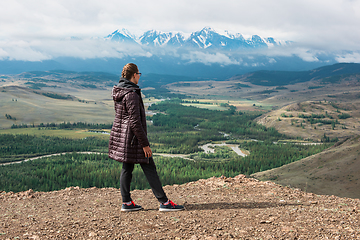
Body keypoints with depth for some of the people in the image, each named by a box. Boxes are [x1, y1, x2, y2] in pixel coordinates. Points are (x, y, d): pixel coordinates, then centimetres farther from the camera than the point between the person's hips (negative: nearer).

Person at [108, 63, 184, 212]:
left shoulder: (119, 91, 9)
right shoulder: (131, 94, -20)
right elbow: (135, 122, -22)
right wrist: (145, 144, -17)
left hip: (120, 134, 9)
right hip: (133, 138, -9)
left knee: (127, 168, 13)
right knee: (149, 168, -3)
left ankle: (126, 202, 17)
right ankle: (164, 202, 2)